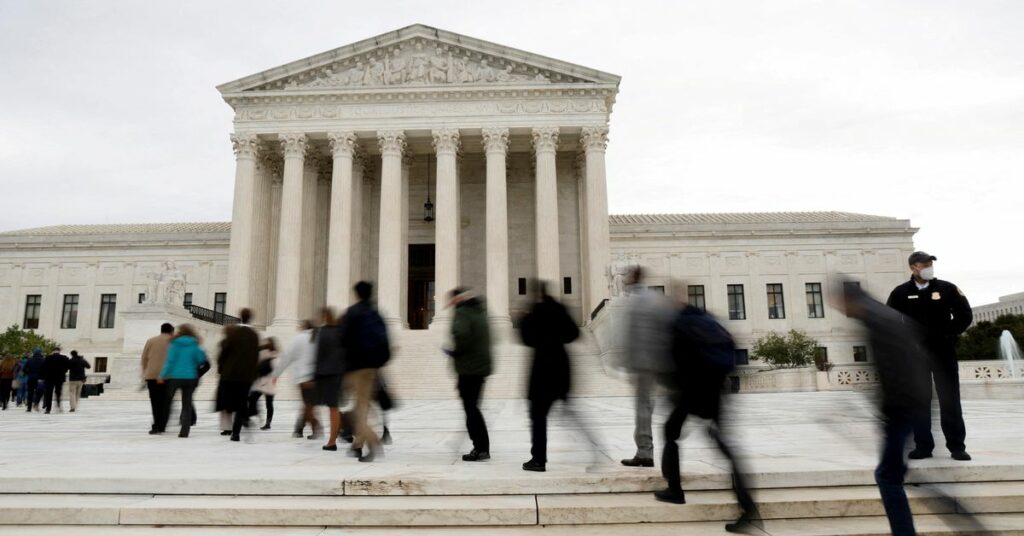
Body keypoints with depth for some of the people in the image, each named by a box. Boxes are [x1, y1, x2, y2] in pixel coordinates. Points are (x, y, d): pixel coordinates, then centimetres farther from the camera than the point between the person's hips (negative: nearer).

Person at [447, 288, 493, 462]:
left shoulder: (462, 312, -11)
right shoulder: (479, 311, 15)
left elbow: (461, 333, -30)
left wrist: (456, 351, -13)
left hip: (469, 367, -9)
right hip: (481, 366, 9)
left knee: (471, 408, -2)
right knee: (473, 407, 16)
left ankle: (481, 448, -1)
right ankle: (482, 447, 20)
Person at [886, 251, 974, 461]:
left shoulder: (947, 289, 2)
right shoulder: (900, 293, 2)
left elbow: (965, 315, 7)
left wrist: (948, 334, 0)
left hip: (943, 351, 0)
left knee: (950, 400, 2)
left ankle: (957, 446, 9)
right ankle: (923, 445, 10)